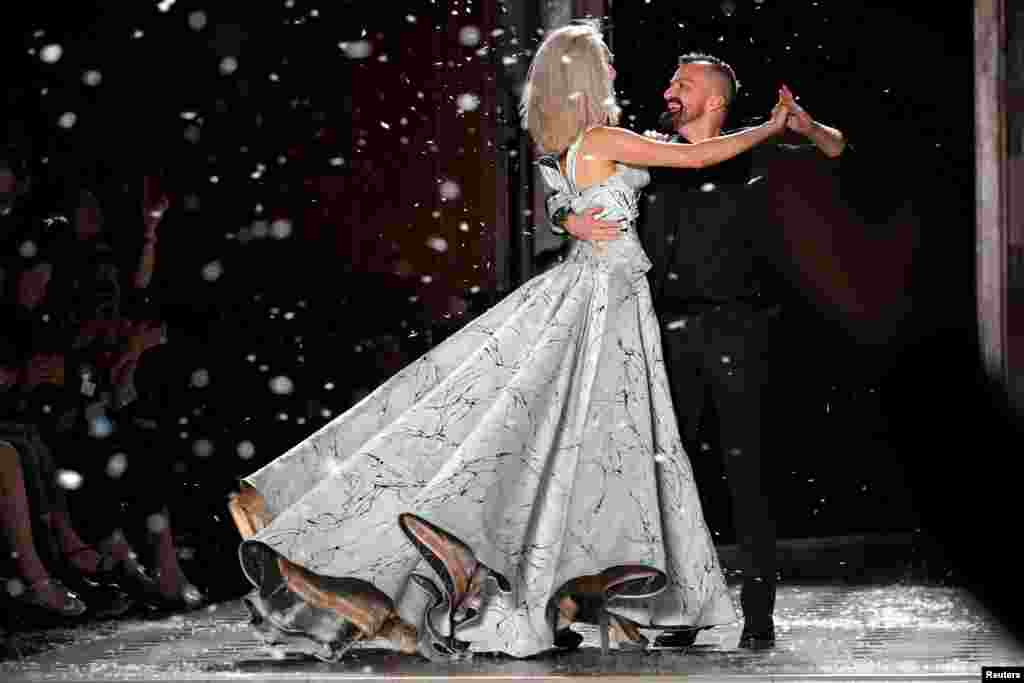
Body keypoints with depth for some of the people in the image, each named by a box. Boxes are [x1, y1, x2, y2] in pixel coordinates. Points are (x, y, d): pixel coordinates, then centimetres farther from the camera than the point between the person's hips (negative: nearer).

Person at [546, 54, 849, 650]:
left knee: (745, 465, -5)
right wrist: (572, 220, -12)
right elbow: (558, 198, 12)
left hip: (736, 329, -3)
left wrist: (805, 126, -14)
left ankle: (759, 615, 0)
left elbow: (835, 149, 9)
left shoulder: (749, 156, 4)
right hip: (672, 332, 4)